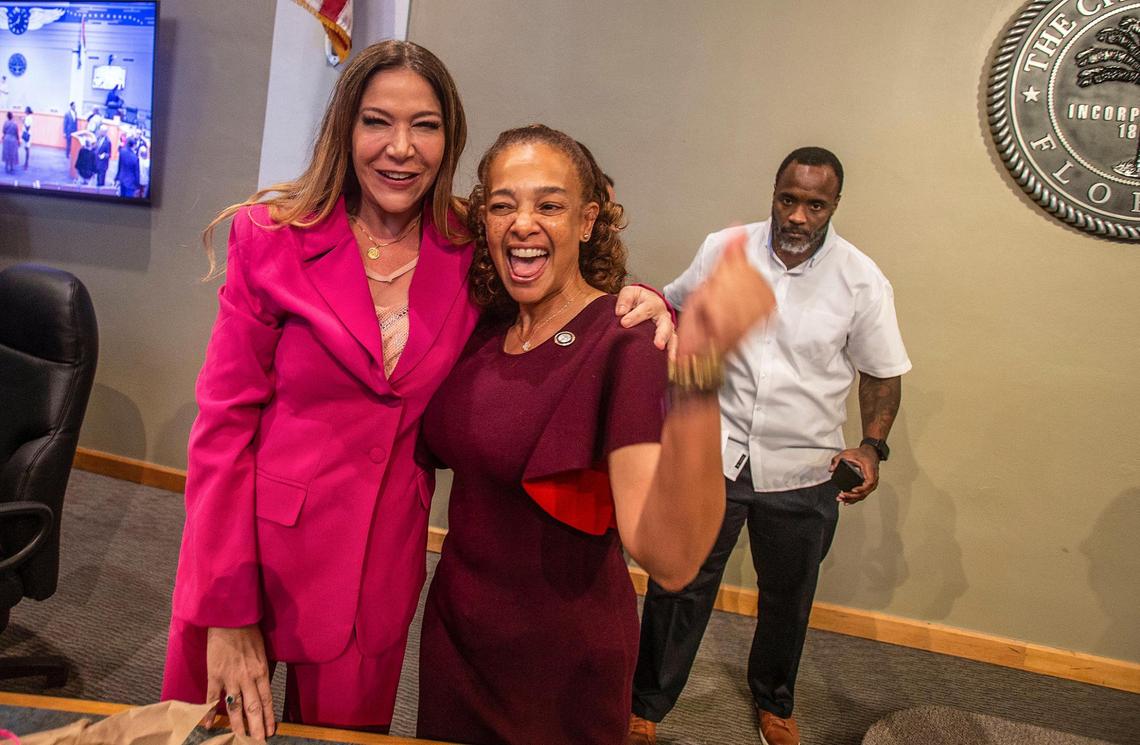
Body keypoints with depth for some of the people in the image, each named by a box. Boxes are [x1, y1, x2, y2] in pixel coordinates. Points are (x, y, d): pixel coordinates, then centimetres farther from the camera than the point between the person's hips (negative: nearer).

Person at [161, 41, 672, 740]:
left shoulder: (472, 252, -3)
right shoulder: (274, 237, -9)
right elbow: (226, 422, -9)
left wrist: (639, 304, -14)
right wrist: (227, 612, -11)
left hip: (380, 571, 2)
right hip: (258, 551, -1)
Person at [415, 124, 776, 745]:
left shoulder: (626, 343, -21)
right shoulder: (485, 330, -2)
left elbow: (670, 559, -35)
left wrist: (698, 368, -49)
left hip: (562, 665, -5)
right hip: (452, 628, 6)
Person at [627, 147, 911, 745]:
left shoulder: (861, 280, -7)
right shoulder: (722, 250, -4)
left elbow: (882, 373, 2)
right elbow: (675, 310, 12)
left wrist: (872, 445, -10)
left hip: (801, 475, 1)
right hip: (710, 455, 0)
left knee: (787, 600, 20)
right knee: (677, 587, 8)